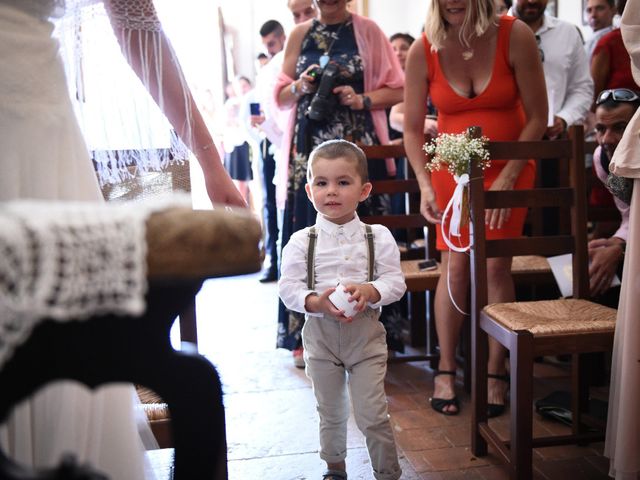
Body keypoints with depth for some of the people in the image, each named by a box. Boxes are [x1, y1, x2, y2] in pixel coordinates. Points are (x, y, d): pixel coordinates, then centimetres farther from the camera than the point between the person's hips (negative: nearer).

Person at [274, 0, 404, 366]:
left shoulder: (367, 30, 6)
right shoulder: (300, 35, 14)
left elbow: (397, 90, 4)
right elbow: (281, 96, 16)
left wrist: (361, 99, -12)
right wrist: (300, 87, -4)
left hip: (358, 149, -2)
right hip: (309, 151, 3)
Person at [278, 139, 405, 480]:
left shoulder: (379, 237, -4)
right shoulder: (301, 242, -5)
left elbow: (395, 281, -5)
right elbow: (288, 288, -6)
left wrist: (369, 291, -25)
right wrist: (317, 302, -25)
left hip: (366, 333, -1)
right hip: (320, 334, 1)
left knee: (372, 414, 1)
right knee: (331, 413, 17)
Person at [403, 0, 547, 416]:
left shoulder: (515, 37, -14)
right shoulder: (423, 51, -10)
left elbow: (537, 117, -9)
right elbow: (412, 128, -2)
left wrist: (507, 178, -13)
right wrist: (425, 184, -11)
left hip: (508, 167, -1)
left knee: (496, 266, -5)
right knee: (455, 265, -4)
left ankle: (496, 373, 9)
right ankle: (446, 370, 10)